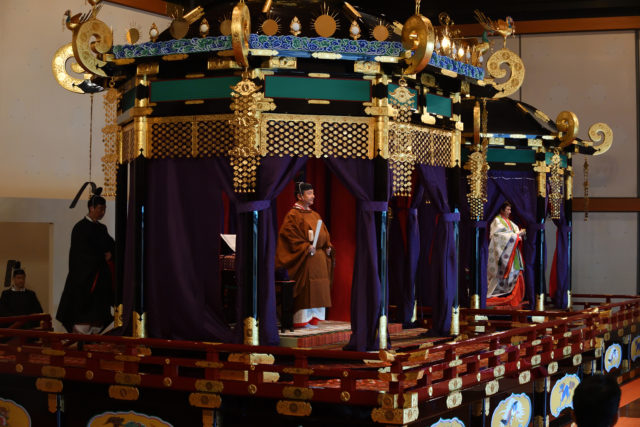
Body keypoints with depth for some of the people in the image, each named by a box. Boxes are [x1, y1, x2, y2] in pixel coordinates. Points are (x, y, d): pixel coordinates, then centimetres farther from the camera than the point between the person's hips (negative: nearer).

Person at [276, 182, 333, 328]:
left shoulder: (315, 215, 18)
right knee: (305, 289, -8)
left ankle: (313, 319, 13)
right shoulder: (293, 215, -6)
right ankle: (301, 320, -3)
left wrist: (328, 247, 4)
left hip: (320, 258, 8)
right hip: (304, 259, -8)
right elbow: (289, 235, -15)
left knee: (317, 289, 8)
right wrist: (305, 247, -22)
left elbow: (325, 234, 22)